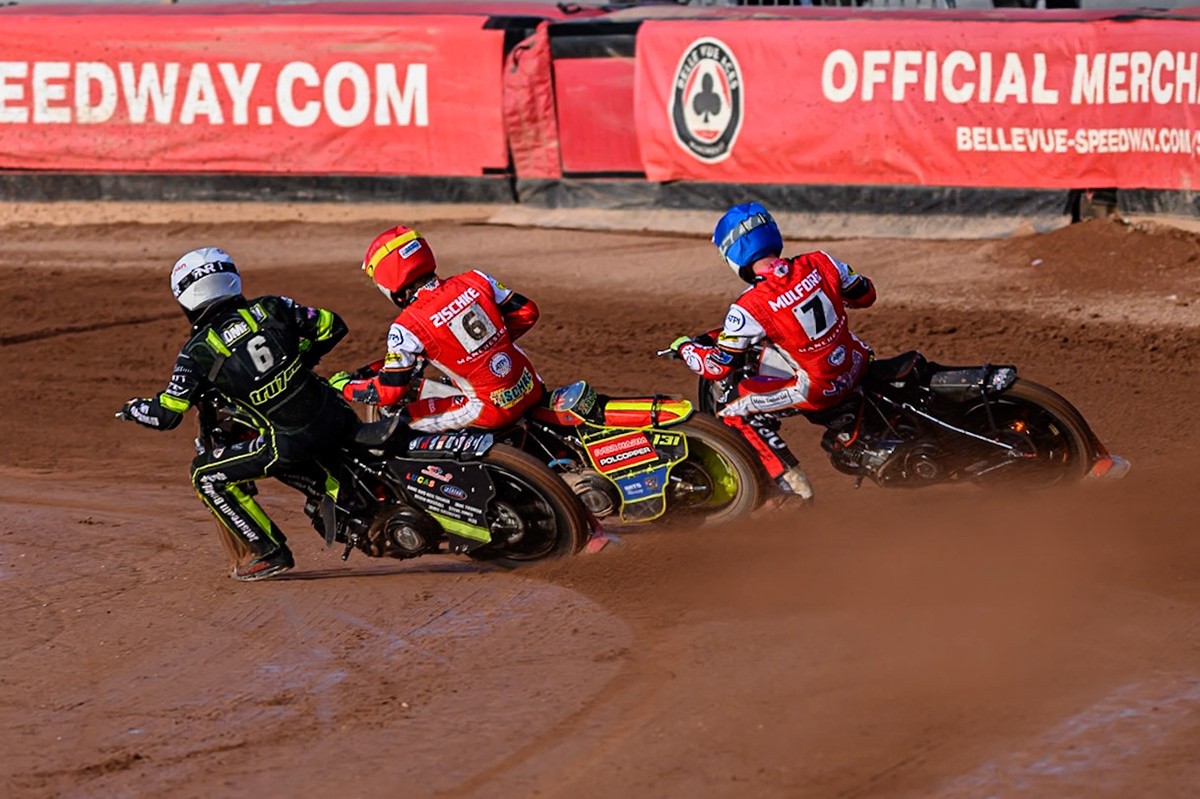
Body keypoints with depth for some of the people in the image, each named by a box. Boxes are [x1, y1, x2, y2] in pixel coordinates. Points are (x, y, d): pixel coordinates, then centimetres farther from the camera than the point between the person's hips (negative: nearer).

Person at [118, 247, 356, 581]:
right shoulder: (271, 308, 5)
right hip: (336, 417, 6)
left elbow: (166, 415, 0)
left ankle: (269, 552, 13)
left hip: (292, 441, -6)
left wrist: (133, 408, 21)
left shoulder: (198, 352, -5)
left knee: (206, 475, 12)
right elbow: (333, 325, 13)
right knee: (286, 463, 37)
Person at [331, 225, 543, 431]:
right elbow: (526, 312, 10)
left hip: (494, 409, -6)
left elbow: (389, 392, -9)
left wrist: (343, 385, 9)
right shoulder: (475, 281, 0)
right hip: (531, 387, 6)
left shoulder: (407, 328, -13)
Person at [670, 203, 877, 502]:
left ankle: (792, 484, 3)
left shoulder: (749, 308, -21)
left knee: (735, 412, 8)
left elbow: (718, 368, -14)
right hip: (856, 365, 6)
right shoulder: (821, 264, -10)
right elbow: (865, 294, 7)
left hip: (817, 391, -6)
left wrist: (684, 347, 6)